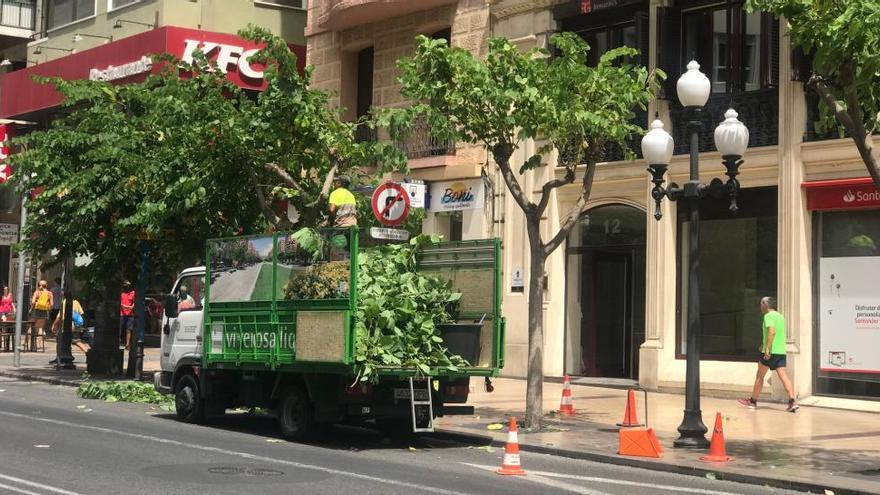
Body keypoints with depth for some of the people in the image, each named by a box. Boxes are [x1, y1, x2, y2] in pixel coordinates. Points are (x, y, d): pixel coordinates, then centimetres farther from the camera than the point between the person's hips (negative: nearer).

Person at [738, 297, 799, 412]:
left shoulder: (768, 316, -8)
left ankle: (753, 401, 18)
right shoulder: (780, 316, 17)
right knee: (783, 376, -2)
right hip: (781, 351, 7)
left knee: (760, 376, 7)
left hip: (770, 352, -7)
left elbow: (772, 331, -23)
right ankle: (792, 402, -15)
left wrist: (767, 348, -26)